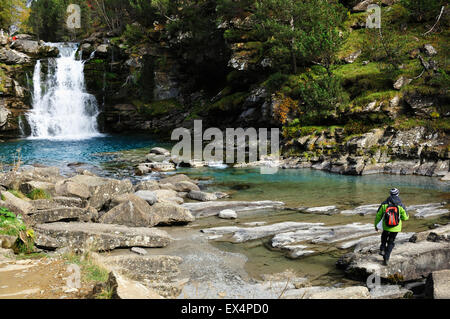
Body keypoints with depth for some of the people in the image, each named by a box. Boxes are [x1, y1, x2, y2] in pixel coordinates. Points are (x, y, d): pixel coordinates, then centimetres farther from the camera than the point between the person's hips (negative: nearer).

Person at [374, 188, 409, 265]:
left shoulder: (384, 204, -7)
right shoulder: (401, 205, -9)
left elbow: (378, 216, -1)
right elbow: (405, 217, -3)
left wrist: (376, 225, 13)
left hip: (386, 226, 1)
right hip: (396, 227, -1)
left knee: (384, 236, 33)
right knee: (391, 242, 16)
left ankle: (382, 249, 19)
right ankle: (386, 258, 8)